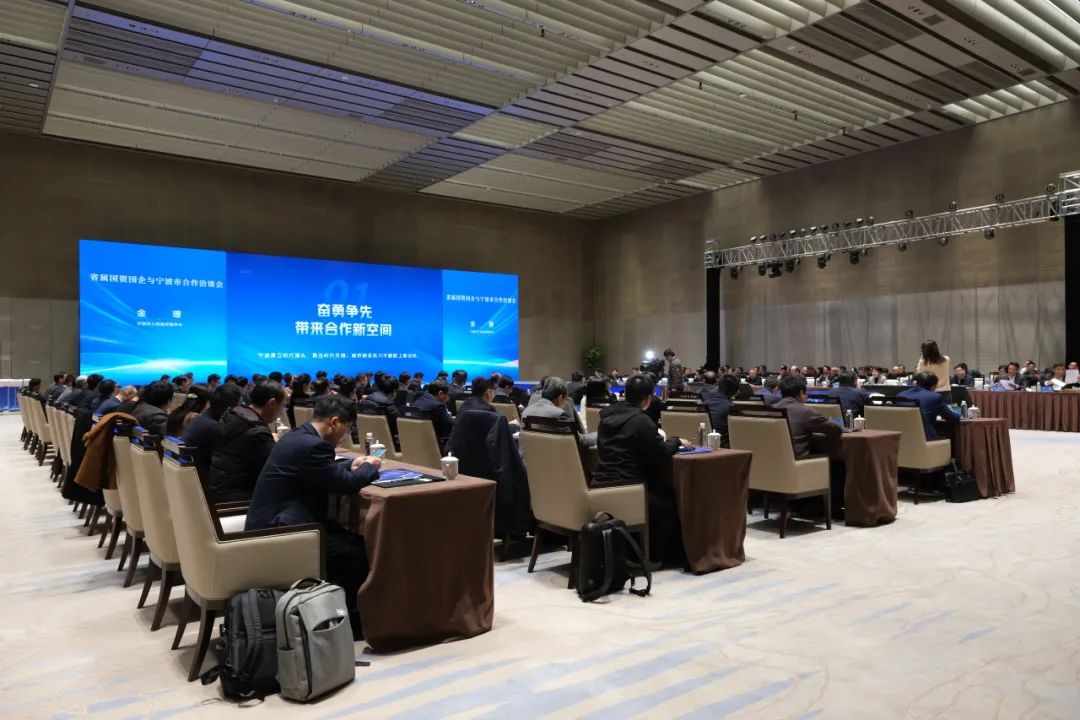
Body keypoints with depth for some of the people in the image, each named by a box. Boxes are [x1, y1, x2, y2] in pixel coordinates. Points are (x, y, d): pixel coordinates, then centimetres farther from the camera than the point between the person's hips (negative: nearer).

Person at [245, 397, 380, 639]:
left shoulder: (298, 436, 10)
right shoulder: (312, 445, -22)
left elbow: (327, 471, 23)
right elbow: (345, 484, -18)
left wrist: (353, 464, 11)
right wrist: (369, 466, 0)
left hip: (272, 522, 11)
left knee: (353, 541, 7)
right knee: (356, 553, -11)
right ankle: (346, 620, 8)